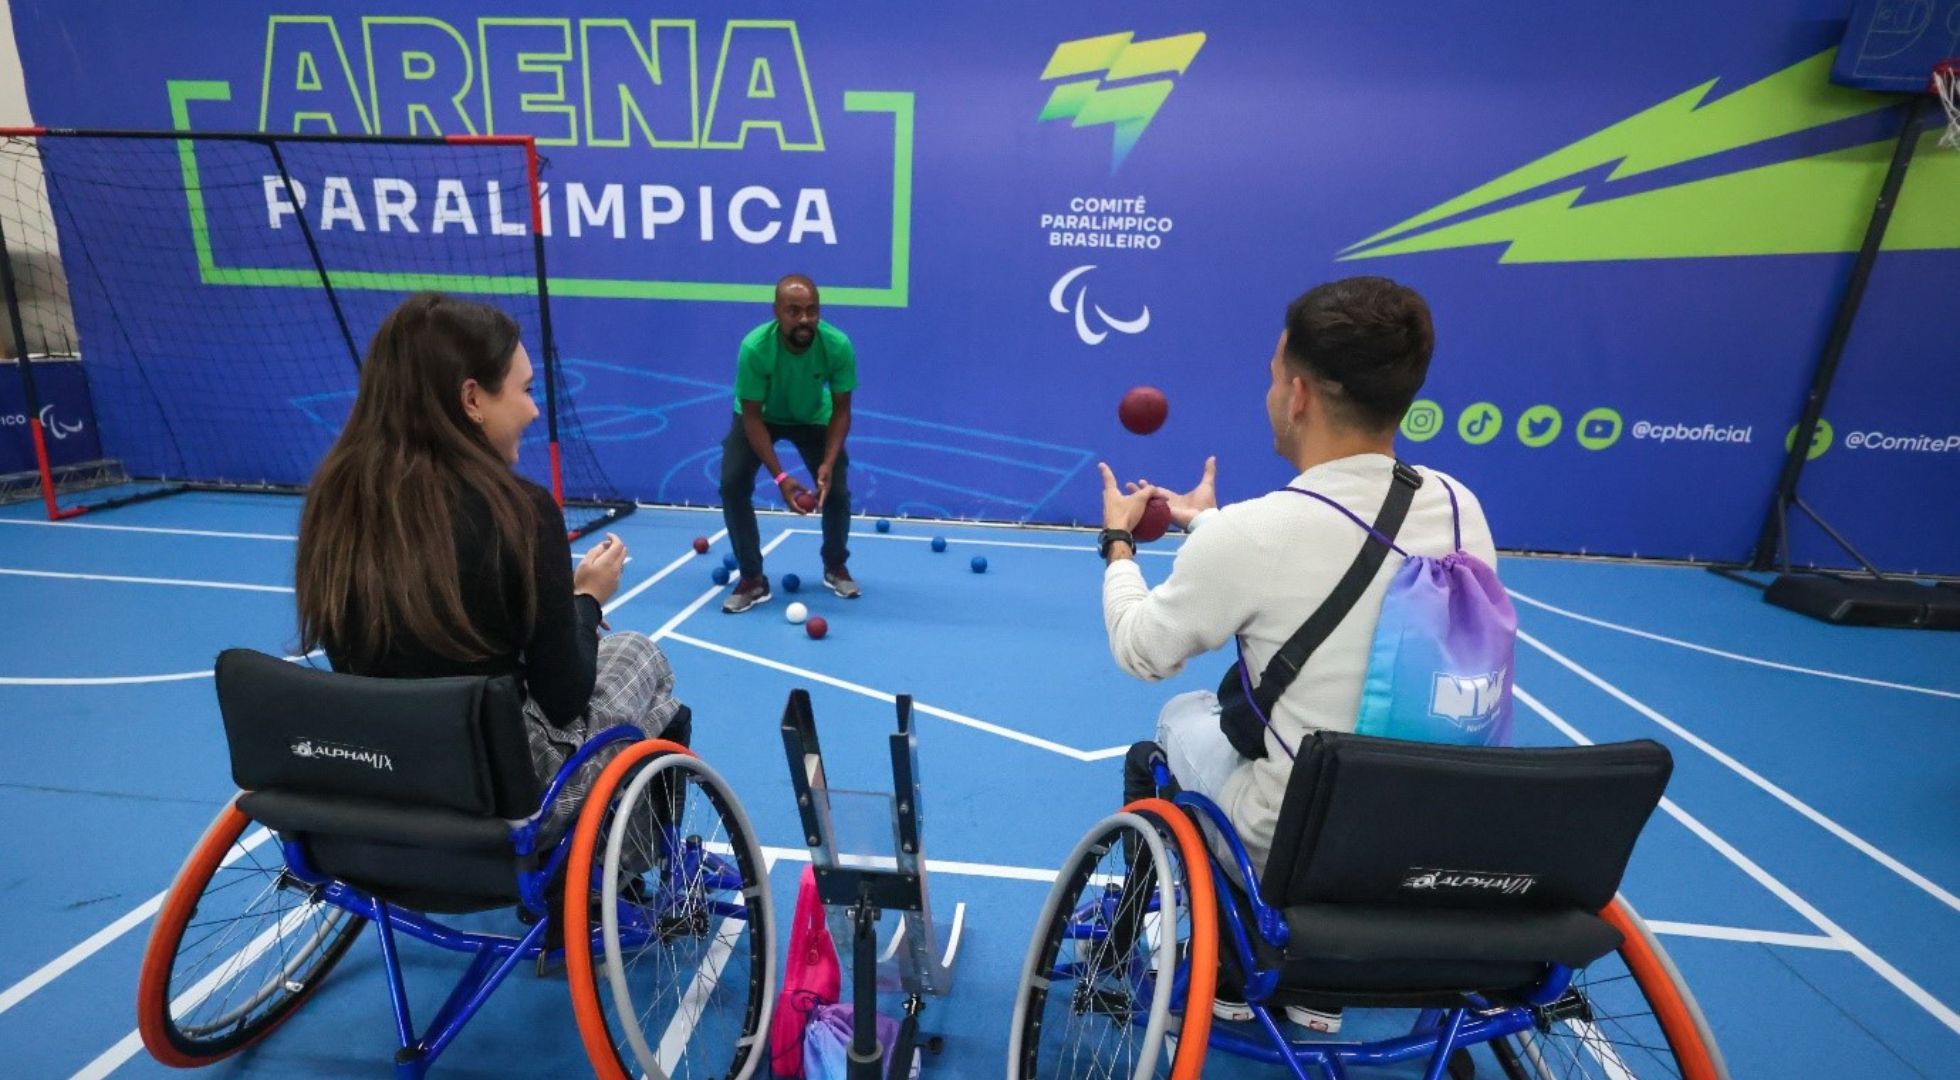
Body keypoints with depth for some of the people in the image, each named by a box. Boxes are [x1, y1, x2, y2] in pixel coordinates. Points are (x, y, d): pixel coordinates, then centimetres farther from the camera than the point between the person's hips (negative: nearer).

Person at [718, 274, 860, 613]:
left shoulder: (838, 346, -32)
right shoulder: (754, 347, -37)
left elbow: (841, 410, -20)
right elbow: (752, 416, -28)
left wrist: (828, 463, -34)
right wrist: (780, 476, -36)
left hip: (813, 417, 1)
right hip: (759, 416, -1)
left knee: (837, 490, -11)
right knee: (732, 485, -18)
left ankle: (835, 569, 17)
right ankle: (753, 580, -2)